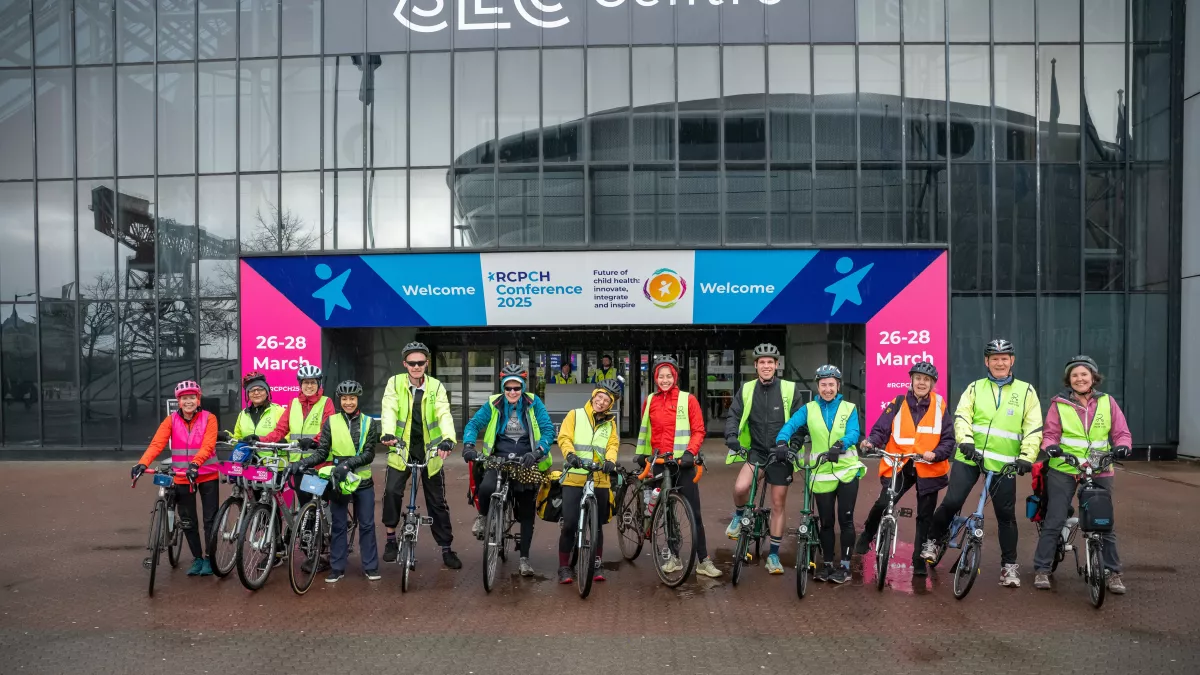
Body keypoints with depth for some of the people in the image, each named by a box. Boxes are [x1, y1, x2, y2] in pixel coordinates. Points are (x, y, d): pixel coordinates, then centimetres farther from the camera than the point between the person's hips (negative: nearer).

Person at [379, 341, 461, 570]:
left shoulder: (436, 387, -4)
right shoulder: (395, 383, -4)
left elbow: (444, 414, -18)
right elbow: (390, 410, -18)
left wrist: (448, 439, -37)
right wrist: (388, 434, -38)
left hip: (429, 449, 1)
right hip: (401, 448, -1)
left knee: (437, 501, 7)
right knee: (392, 491, -18)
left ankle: (446, 548, 19)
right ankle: (391, 539, 3)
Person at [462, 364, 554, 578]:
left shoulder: (534, 404, -4)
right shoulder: (493, 404, -1)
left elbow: (548, 430, -10)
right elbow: (474, 423, -3)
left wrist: (537, 452, -27)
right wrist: (468, 445, -23)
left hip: (527, 462, 0)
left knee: (527, 512, 5)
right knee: (486, 487, -30)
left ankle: (524, 558, 19)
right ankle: (483, 517, 4)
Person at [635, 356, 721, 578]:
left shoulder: (688, 399, -3)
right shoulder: (650, 401, 7)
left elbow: (698, 431, -3)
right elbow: (644, 430, 18)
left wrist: (689, 452, -15)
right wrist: (642, 453, 14)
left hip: (683, 463, -3)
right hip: (659, 463, 3)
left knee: (694, 512, -4)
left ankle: (704, 561, 0)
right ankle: (674, 557, 19)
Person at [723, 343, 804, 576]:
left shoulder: (789, 389, -5)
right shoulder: (747, 389, 1)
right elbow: (734, 416, -4)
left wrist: (790, 446, -21)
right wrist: (732, 437, -23)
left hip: (780, 454, 0)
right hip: (755, 451, 1)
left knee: (778, 505, 6)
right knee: (740, 487, -26)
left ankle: (773, 555, 21)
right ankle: (740, 515, 9)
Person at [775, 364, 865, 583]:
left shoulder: (849, 408, 1)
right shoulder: (808, 409, 3)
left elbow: (854, 433, -14)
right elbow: (790, 425, -12)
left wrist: (840, 445, -35)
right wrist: (782, 441, -33)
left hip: (847, 472, -1)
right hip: (822, 475, 1)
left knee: (845, 519, 1)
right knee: (826, 522, 8)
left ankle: (845, 565, 14)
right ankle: (828, 564, 23)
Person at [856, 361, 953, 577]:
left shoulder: (939, 406, 2)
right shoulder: (898, 404, 1)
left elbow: (948, 440, 0)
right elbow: (881, 429, -2)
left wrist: (935, 454, -19)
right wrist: (871, 442, -23)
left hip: (928, 469, 1)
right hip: (899, 466, -1)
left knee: (925, 517, 9)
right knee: (882, 504, -16)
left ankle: (920, 560, 25)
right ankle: (867, 536, 12)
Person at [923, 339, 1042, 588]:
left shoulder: (1026, 391, 5)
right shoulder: (975, 388, 8)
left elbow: (1033, 429, -1)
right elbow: (961, 417, -4)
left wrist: (1027, 456, -14)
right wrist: (965, 440, -23)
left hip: (1004, 463, 0)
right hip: (970, 457, 0)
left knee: (1006, 514, 4)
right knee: (951, 502, -9)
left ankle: (1010, 565, 18)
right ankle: (932, 541, 14)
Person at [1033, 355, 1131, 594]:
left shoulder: (1107, 402, 5)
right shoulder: (1059, 404, 0)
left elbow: (1122, 433, 6)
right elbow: (1050, 433, 0)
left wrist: (1122, 446, -15)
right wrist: (1051, 446, -21)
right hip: (1063, 470, -2)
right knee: (1054, 520, -2)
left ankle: (1113, 572, 21)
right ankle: (1042, 569, 8)